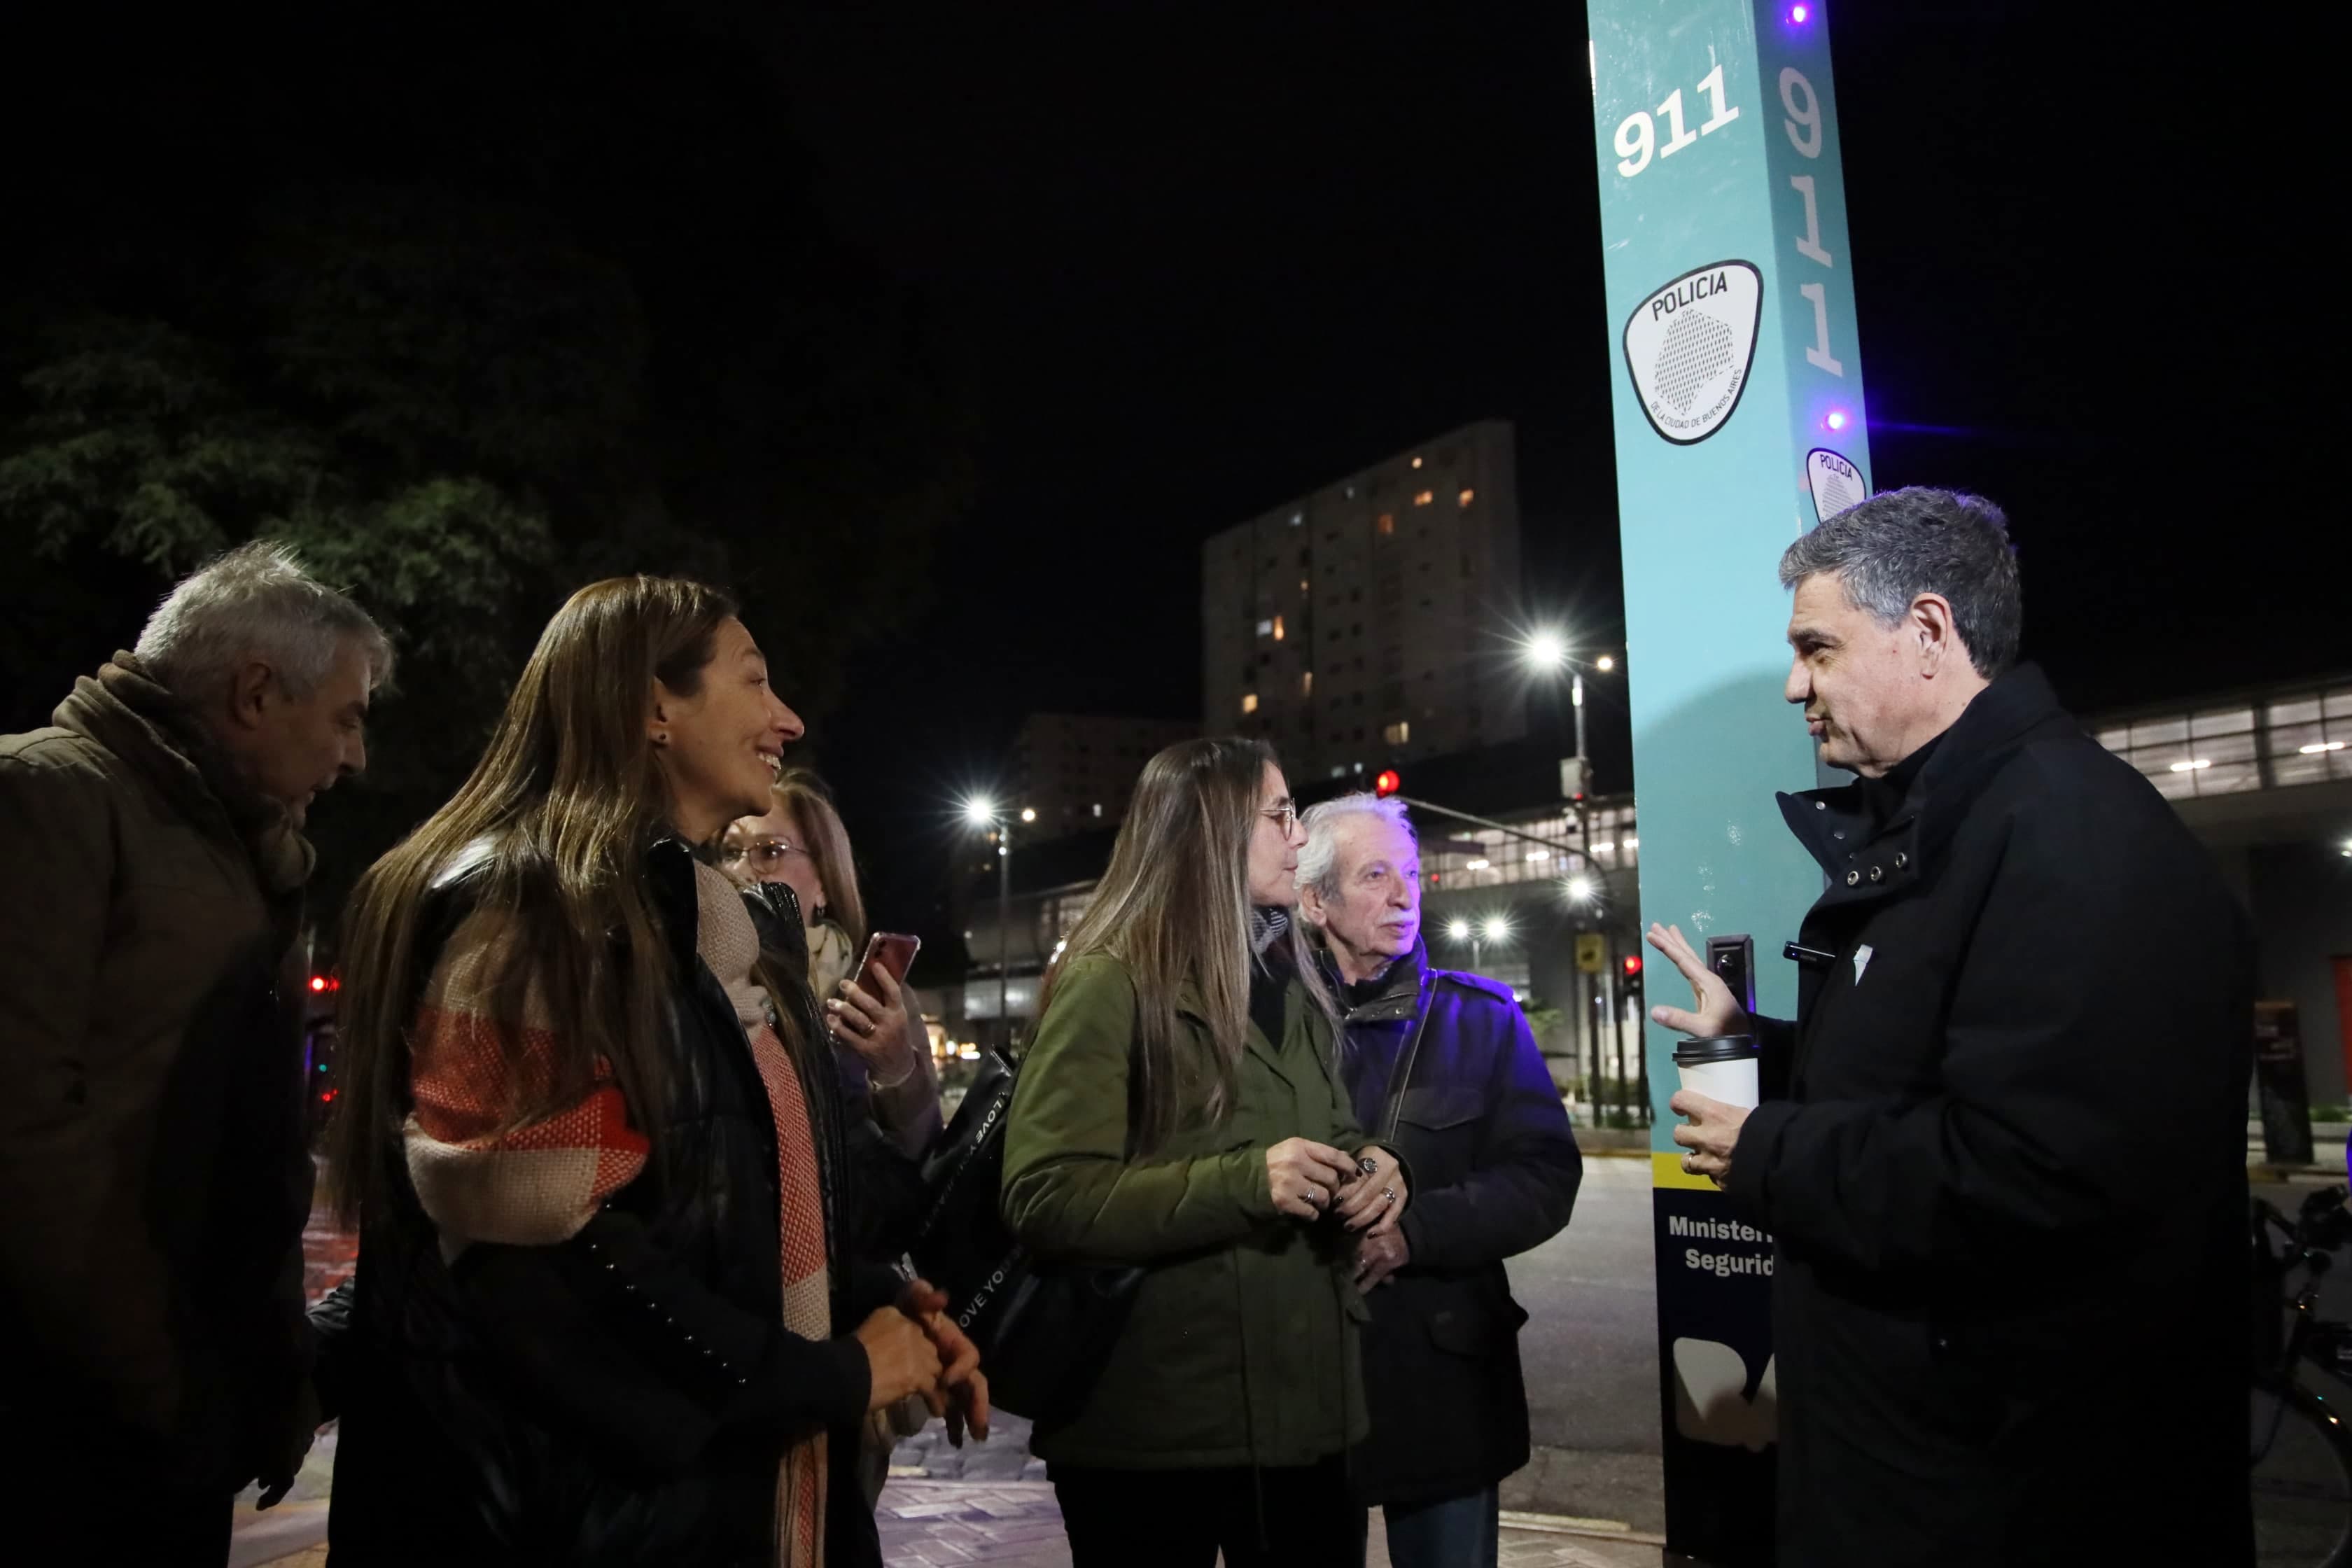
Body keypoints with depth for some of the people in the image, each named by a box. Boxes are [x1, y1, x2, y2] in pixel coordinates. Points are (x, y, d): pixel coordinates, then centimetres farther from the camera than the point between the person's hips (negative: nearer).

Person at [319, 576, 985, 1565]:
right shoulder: (524, 911, -16)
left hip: (724, 1481, 9)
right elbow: (538, 1243, -24)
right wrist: (827, 1374, -16)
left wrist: (877, 1303, 0)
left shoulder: (704, 919, 12)